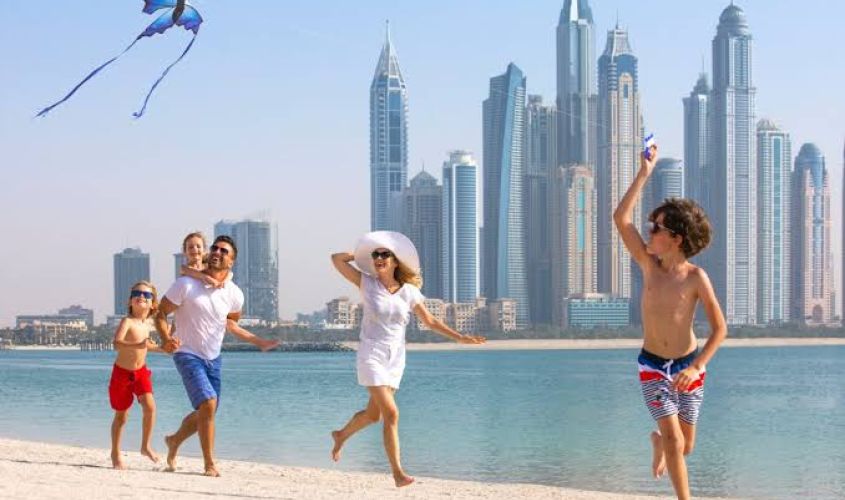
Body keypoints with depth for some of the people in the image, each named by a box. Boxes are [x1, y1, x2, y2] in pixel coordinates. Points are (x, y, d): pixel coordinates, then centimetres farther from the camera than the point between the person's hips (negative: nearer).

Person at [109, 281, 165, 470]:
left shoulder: (146, 324, 1)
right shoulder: (127, 322, -21)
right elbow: (117, 344, -39)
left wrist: (162, 349, 13)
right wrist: (137, 345, -52)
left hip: (141, 372, 4)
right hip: (122, 372, -4)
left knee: (150, 406, -16)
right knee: (121, 416, 6)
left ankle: (146, 446, 0)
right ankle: (116, 454, 24)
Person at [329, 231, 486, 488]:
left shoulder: (409, 292, 1)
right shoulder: (367, 283, -5)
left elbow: (430, 321, 10)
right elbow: (337, 259, -7)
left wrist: (459, 337, 4)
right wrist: (361, 254, 3)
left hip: (396, 358, 4)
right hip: (371, 355, -4)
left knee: (373, 414, 15)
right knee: (391, 413, -15)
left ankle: (341, 436, 45)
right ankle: (398, 473, -11)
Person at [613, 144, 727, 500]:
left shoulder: (696, 277, -15)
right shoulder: (649, 265, -8)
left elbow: (719, 328, -15)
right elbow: (621, 218, -15)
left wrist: (697, 367, -26)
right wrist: (645, 172, -17)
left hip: (688, 365, -1)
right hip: (652, 367, 1)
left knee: (685, 446, 10)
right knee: (674, 440, -13)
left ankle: (658, 441, 45)